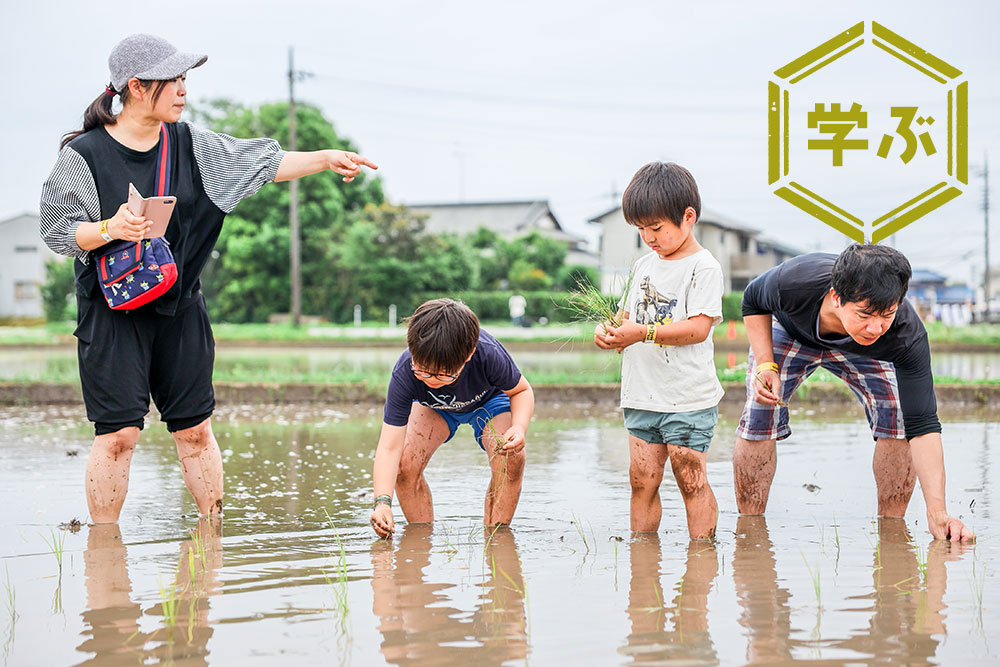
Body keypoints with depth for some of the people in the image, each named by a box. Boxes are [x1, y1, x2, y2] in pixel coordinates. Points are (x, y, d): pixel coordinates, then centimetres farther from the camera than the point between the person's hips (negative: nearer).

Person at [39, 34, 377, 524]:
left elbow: (264, 164, 9)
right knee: (118, 434, -7)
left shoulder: (188, 143, 5)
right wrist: (111, 229, -24)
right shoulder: (83, 155, -9)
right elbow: (58, 233, -7)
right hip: (112, 312, -4)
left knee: (195, 429, 6)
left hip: (180, 308, 5)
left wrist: (325, 160, 0)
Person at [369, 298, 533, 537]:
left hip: (488, 400, -1)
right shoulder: (404, 374, -41)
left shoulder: (488, 356, -42)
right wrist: (382, 502, -56)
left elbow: (521, 391, -19)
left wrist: (519, 427, -40)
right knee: (404, 464, -23)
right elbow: (389, 447, -41)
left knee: (511, 461, -28)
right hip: (433, 406, 1)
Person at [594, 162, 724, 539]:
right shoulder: (644, 266, 15)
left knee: (690, 480, -3)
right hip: (642, 395, 6)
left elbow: (699, 327, -17)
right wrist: (611, 331, -4)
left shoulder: (703, 267, -8)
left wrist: (644, 332, -23)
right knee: (642, 479, 6)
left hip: (688, 397, -6)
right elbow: (629, 316, 20)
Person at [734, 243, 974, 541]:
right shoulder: (794, 282, -43)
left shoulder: (908, 336, -41)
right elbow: (753, 301, -17)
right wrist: (765, 365, -30)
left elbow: (922, 426, -40)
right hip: (791, 329, 0)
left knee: (900, 419, -18)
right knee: (759, 418, -15)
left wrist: (937, 513, -49)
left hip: (860, 350, 0)